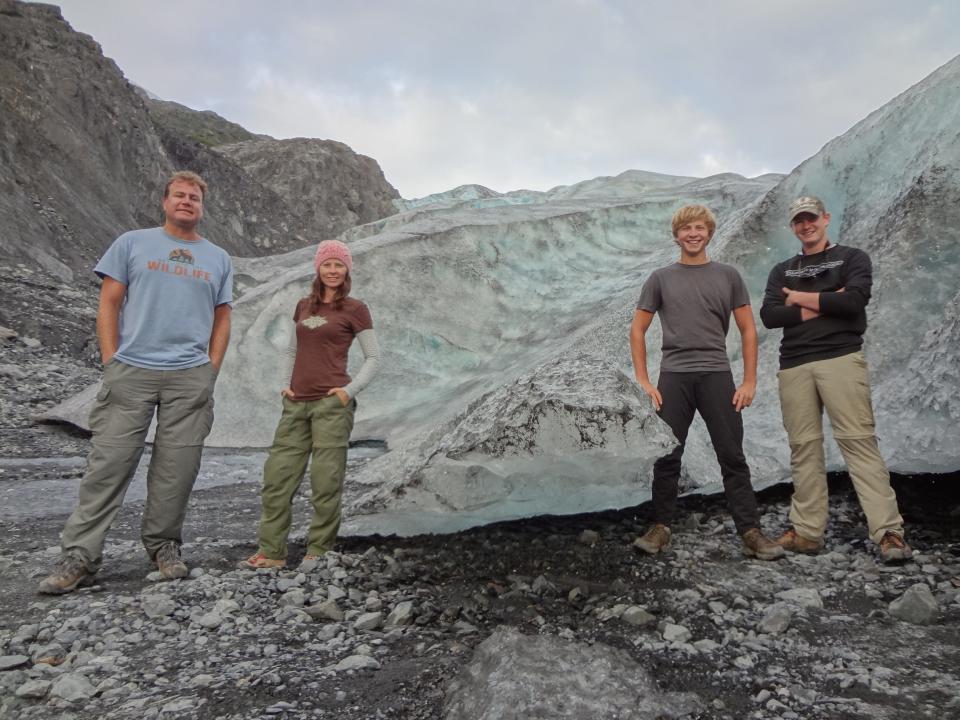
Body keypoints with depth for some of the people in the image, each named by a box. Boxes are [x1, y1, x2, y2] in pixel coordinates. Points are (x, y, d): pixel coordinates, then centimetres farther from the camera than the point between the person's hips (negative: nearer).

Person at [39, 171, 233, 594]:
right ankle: (78, 558, 5)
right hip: (131, 371, -1)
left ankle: (164, 547, 17)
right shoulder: (132, 244, 10)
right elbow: (109, 305, 6)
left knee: (176, 471, 3)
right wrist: (111, 362, -3)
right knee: (108, 464, -2)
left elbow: (222, 319, 16)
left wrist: (211, 370, 5)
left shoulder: (218, 259, 16)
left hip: (191, 377, 2)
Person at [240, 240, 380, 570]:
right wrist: (286, 384, 9)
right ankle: (271, 551, 14)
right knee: (277, 475, 5)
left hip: (332, 403, -5)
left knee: (326, 480, -3)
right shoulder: (303, 306, 15)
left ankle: (318, 552, 9)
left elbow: (373, 358, 1)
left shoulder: (355, 309, 0)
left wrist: (350, 390, -10)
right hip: (297, 404, 6)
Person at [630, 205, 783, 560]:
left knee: (733, 457, 0)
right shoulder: (661, 278, 9)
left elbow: (748, 330, 9)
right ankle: (660, 528, 14)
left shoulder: (728, 276, 9)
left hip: (717, 376, 0)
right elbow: (638, 331, 8)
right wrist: (643, 381, -1)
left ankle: (750, 533, 7)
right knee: (667, 458, 3)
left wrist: (749, 381, 1)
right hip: (673, 377, 0)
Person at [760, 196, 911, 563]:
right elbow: (769, 316, 2)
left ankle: (889, 532, -7)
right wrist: (824, 305, -5)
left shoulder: (853, 258, 10)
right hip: (794, 367, 3)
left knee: (859, 442, -10)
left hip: (841, 358, -3)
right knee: (804, 448, 3)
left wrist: (800, 298, -1)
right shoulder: (782, 271, 19)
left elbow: (854, 301, -10)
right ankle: (807, 532, 7)